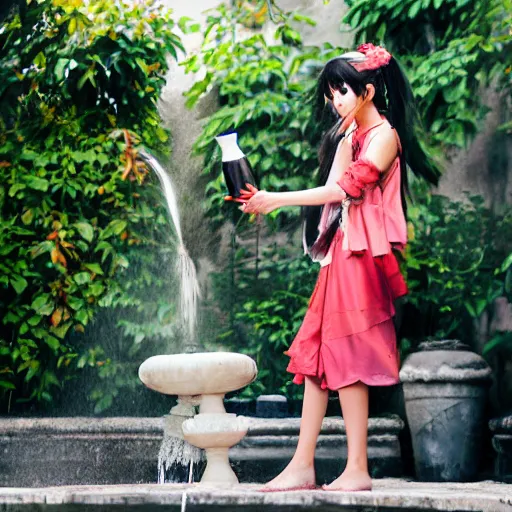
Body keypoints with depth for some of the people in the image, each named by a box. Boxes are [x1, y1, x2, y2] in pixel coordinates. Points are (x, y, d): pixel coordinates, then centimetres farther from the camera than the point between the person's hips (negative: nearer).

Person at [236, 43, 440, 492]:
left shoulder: (385, 135, -7)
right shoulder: (350, 135, 20)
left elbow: (345, 189, -18)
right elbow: (334, 187, 10)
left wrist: (277, 200, -19)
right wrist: (345, 138, 3)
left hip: (361, 253, -8)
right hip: (339, 252, 8)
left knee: (345, 358, -10)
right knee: (318, 356, 4)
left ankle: (358, 471, -6)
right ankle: (302, 466, 5)